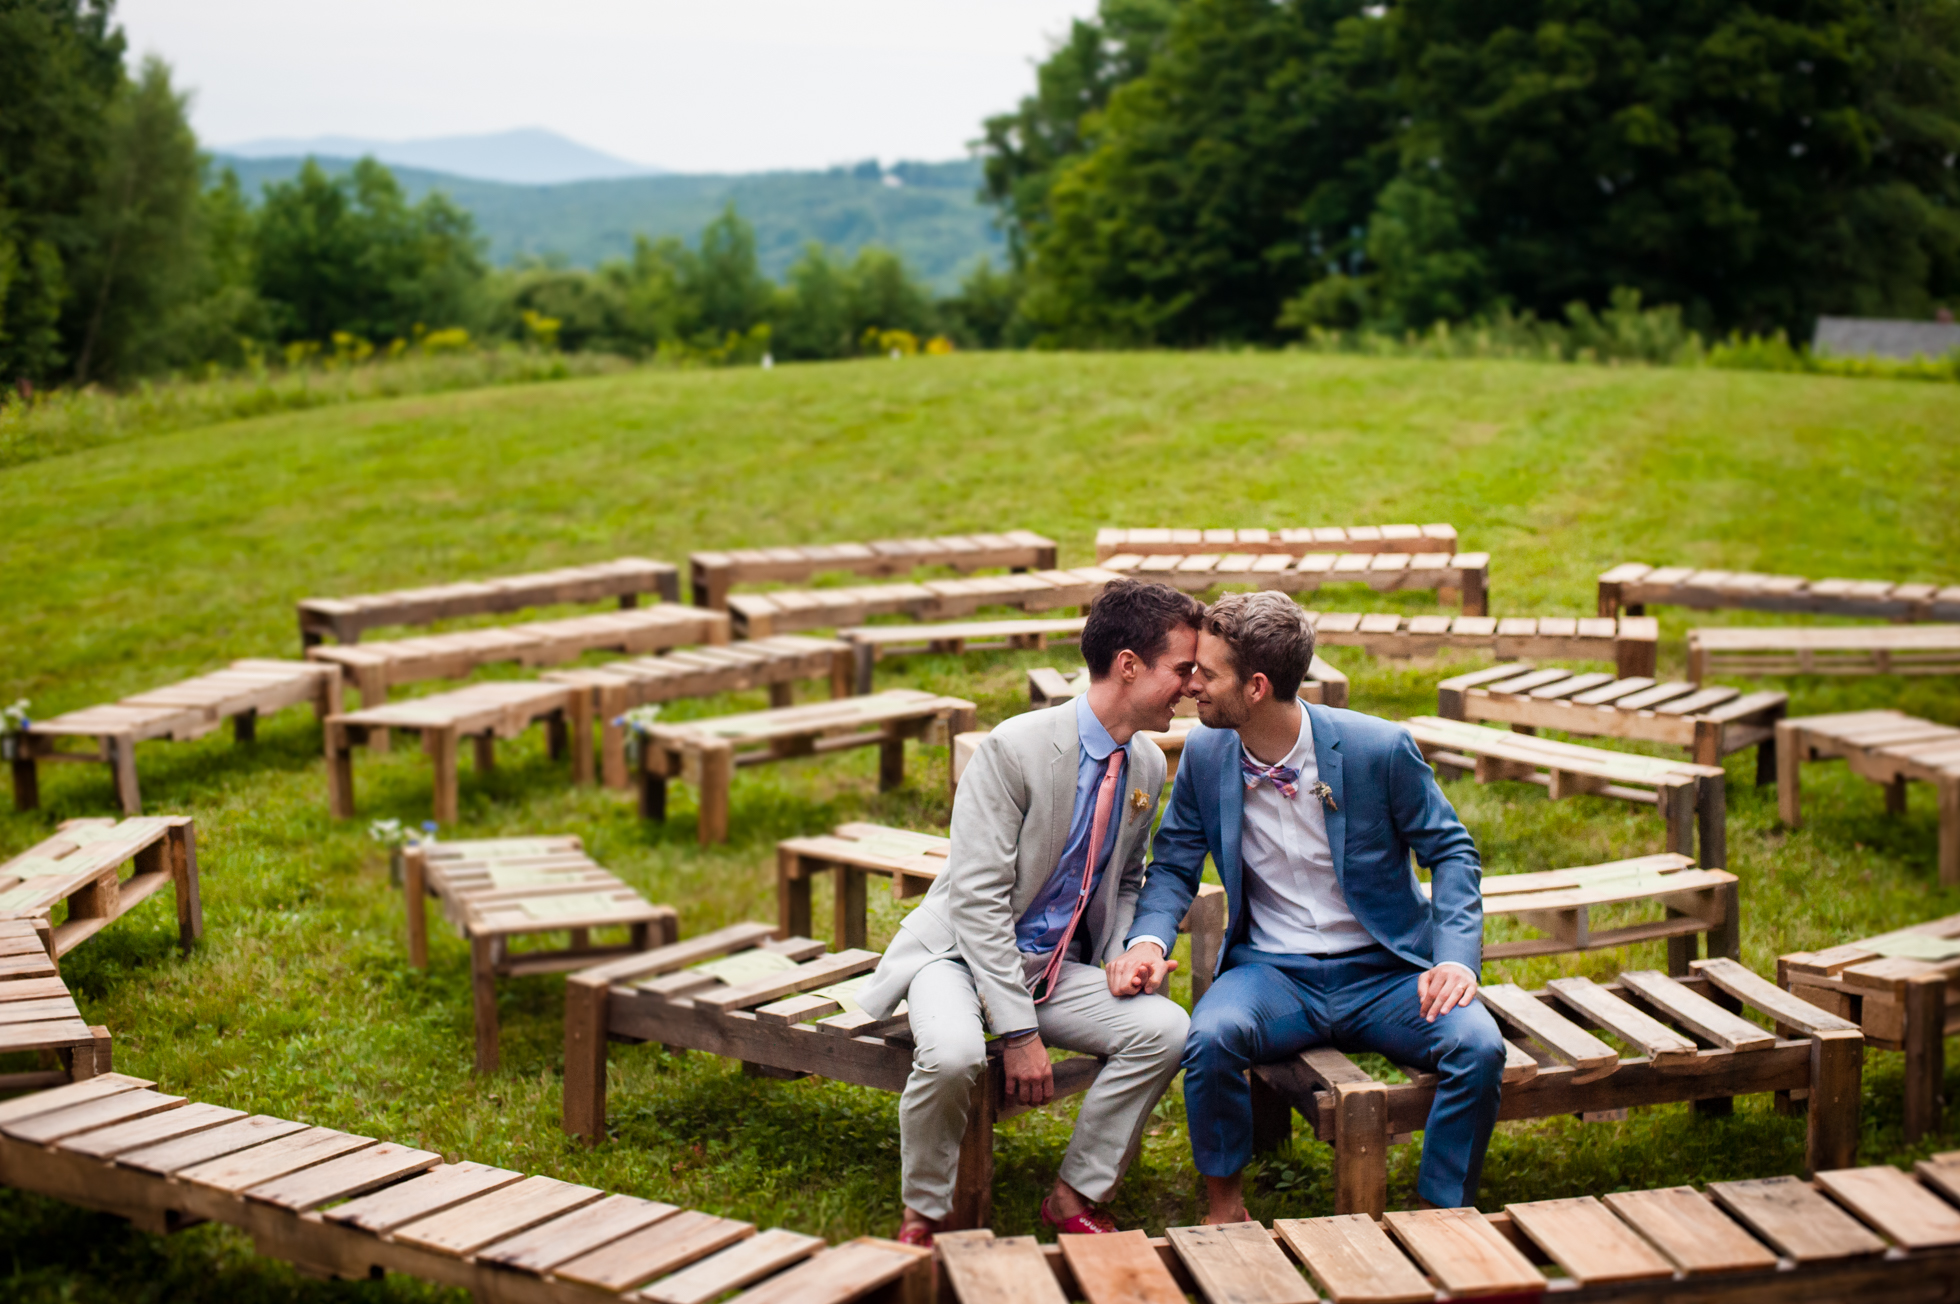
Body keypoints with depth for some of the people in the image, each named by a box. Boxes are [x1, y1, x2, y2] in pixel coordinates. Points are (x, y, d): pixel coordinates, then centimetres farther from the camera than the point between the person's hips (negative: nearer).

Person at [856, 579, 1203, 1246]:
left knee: (1164, 1029, -18)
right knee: (953, 1055, -36)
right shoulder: (1015, 748, -20)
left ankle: (1075, 1195, -1)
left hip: (1059, 966, 6)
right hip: (964, 952, -6)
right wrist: (1019, 1032, -24)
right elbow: (978, 898, -21)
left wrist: (1127, 955, -4)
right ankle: (923, 1213, -7)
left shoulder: (1147, 766, 3)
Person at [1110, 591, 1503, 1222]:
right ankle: (1224, 1206, -7)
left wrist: (1456, 958, -17)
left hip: (1383, 973, -1)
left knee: (1477, 1047, -27)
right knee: (1211, 1035, -31)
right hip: (1273, 974, 1)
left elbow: (1451, 851, -2)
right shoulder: (1205, 751, -4)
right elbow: (1174, 864, 7)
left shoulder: (1381, 749, -13)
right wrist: (1149, 939, -14)